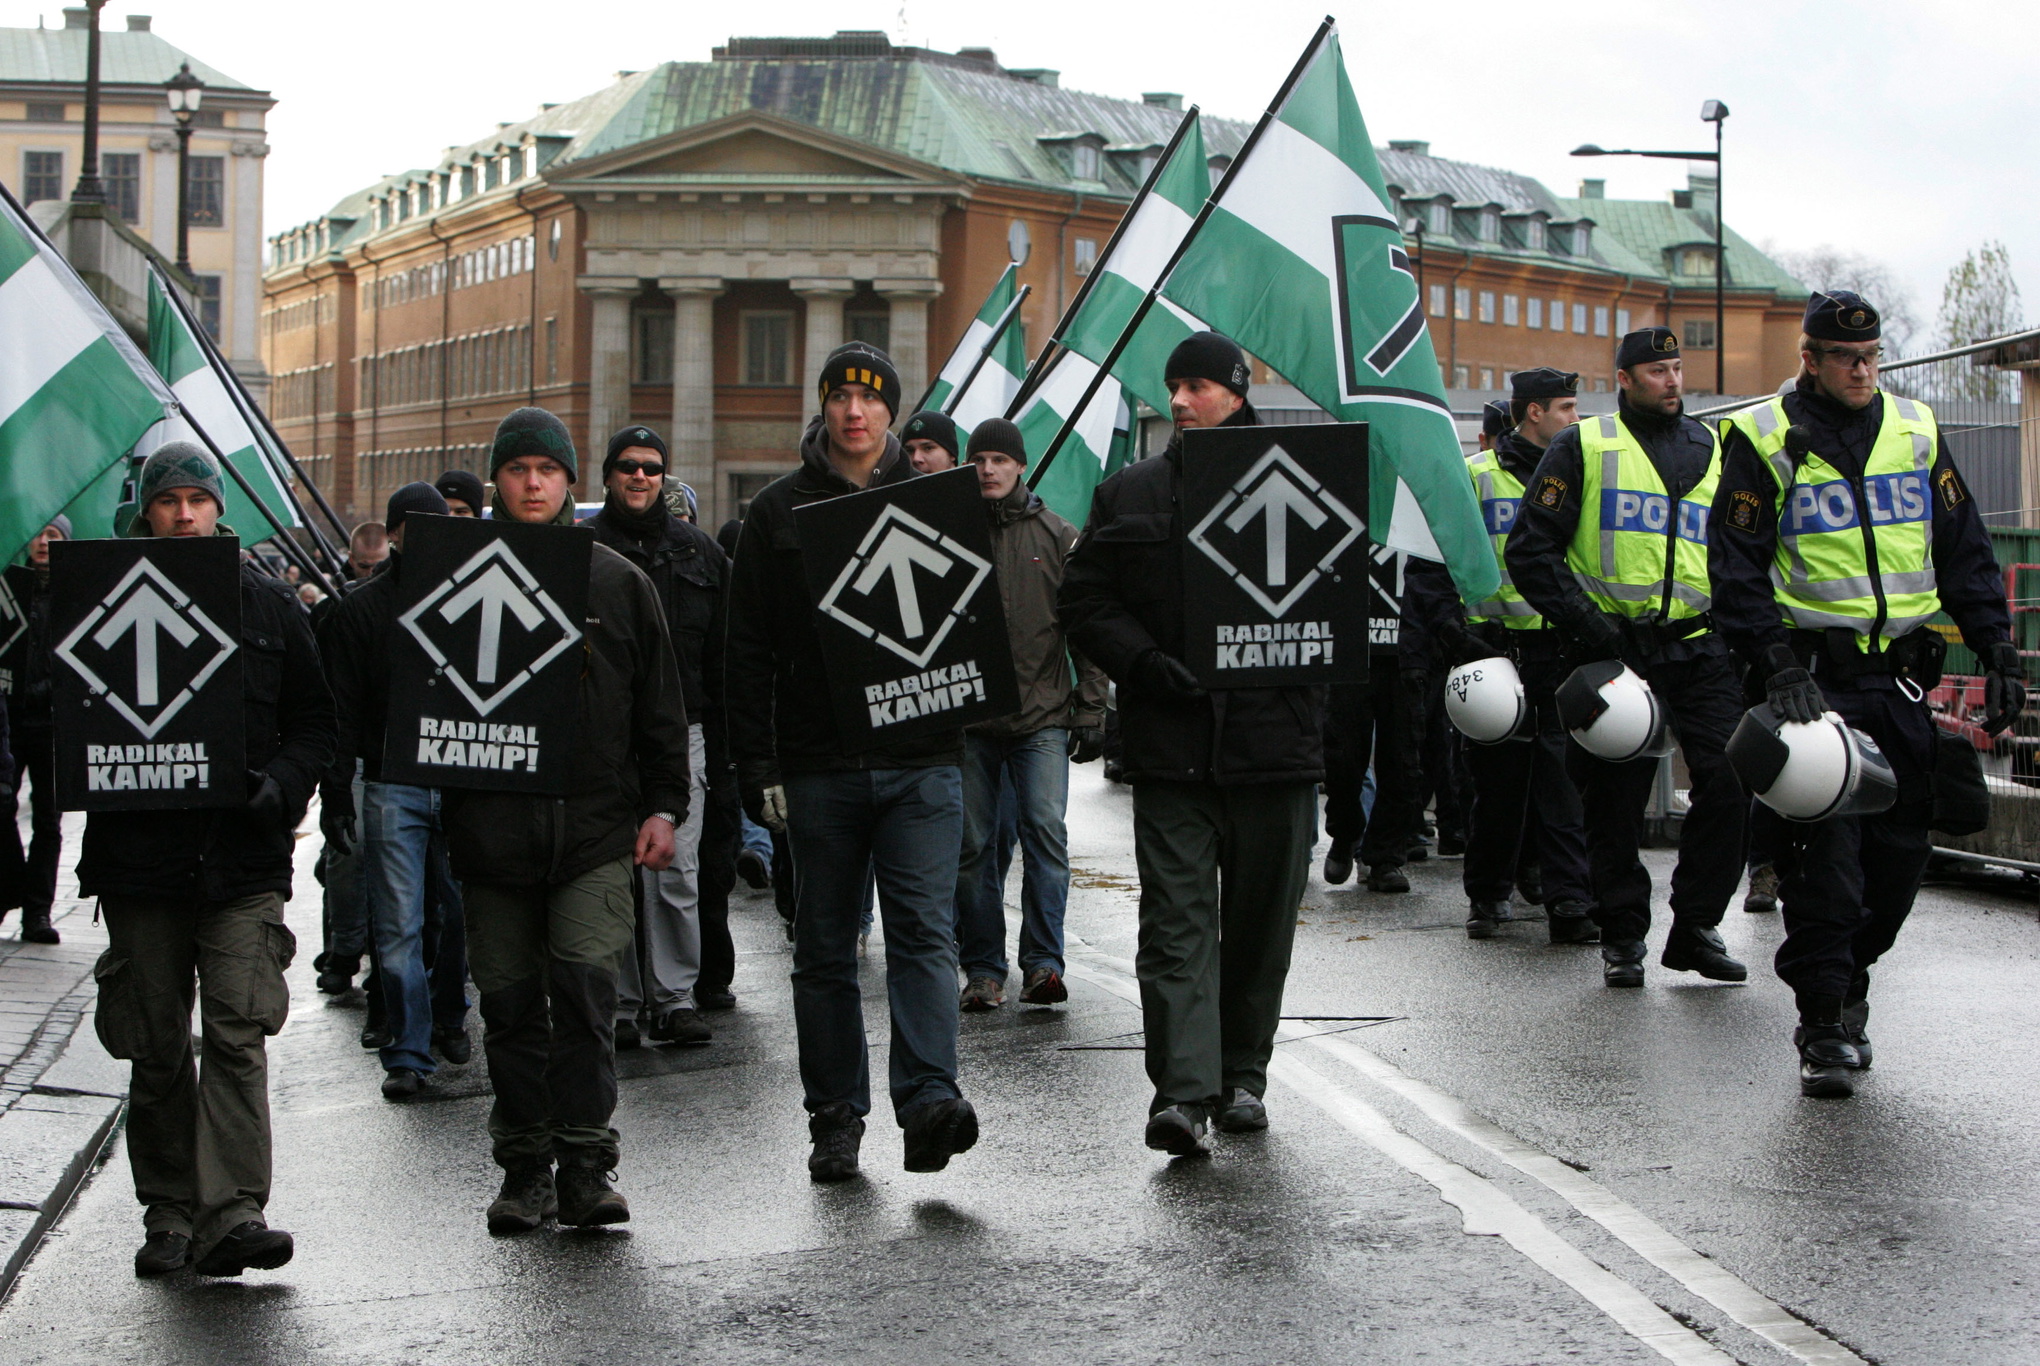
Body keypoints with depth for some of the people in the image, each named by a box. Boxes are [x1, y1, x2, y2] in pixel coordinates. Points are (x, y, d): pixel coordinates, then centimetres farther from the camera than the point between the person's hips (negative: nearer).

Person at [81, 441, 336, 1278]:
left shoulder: (267, 604, 8)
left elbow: (316, 721, 10)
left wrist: (282, 786, -7)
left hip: (243, 859, -1)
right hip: (139, 856, 1)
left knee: (237, 1033, -12)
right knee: (156, 1048, 8)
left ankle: (233, 1212, -15)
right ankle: (168, 1215, 18)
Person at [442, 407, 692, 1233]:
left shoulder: (617, 582, 9)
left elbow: (660, 708, 11)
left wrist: (663, 806, 5)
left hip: (596, 826, -1)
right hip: (491, 826, 1)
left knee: (585, 988, -11)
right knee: (511, 1002, 5)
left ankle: (585, 1164, -5)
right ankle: (525, 1169, 14)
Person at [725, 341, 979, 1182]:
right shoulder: (780, 512, 6)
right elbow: (748, 650, 4)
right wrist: (758, 766, -3)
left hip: (921, 762, 0)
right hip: (818, 766, 1)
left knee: (924, 930, -11)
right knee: (824, 947, 6)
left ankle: (929, 1098, -16)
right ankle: (836, 1116, 14)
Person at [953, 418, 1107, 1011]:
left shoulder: (1058, 537, 7)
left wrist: (1090, 708, 1)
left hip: (1042, 717, -1)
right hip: (968, 717, 1)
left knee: (1046, 833, -11)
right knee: (972, 845, 2)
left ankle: (1042, 962, -5)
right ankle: (982, 968, 10)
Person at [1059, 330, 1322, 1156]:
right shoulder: (1130, 496, 9)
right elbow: (1083, 601, 6)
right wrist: (1147, 664, -10)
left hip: (1273, 736, 0)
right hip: (1170, 745, 0)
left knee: (1261, 923, 10)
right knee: (1176, 919, -9)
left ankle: (1243, 1075, 24)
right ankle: (1183, 1090, -14)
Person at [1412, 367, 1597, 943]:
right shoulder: (1475, 478, 2)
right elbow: (1430, 566, 0)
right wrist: (1453, 632, -12)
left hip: (1564, 652, 2)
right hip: (1496, 650, -2)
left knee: (1565, 778, -5)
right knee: (1497, 777, 4)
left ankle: (1569, 902, -5)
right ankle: (1487, 895, 16)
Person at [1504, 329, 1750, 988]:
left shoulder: (1715, 450, 16)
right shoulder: (1583, 447, 3)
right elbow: (1530, 549, -1)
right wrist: (1581, 617, -11)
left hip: (1700, 649, 3)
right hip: (1616, 649, -3)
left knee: (1728, 781, -7)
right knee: (1615, 798, 1)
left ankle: (1696, 925, 6)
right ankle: (1622, 934, 14)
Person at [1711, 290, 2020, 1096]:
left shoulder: (1917, 433, 12)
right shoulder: (1764, 441, -2)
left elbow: (1965, 553, 15)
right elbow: (1737, 570, -7)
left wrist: (1996, 652, 6)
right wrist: (1778, 668, -18)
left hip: (1902, 679, 5)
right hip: (1814, 677, -5)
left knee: (1901, 849, 7)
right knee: (1823, 856, -8)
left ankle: (1847, 977, 28)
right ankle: (1824, 1026, -1)